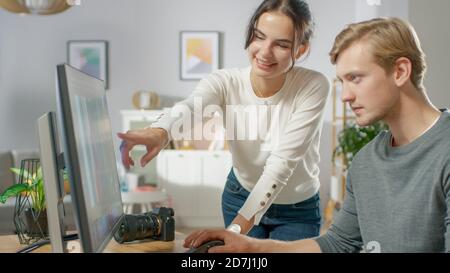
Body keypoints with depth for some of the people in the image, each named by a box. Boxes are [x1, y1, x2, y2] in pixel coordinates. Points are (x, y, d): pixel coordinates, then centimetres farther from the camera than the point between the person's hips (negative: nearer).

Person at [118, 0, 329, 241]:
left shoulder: (314, 87, -24)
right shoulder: (225, 82, -19)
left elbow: (281, 163, -30)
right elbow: (189, 108, -42)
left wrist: (237, 228, -38)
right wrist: (159, 132, -65)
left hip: (298, 211, -1)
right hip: (240, 196, 1)